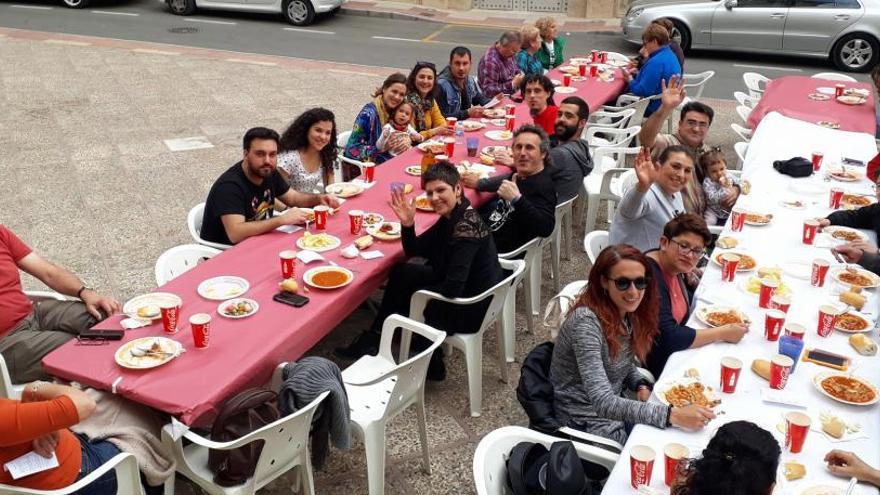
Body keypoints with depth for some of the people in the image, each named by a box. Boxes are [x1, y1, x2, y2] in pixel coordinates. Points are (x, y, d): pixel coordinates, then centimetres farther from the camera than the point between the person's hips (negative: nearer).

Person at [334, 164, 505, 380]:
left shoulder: (467, 228, -29)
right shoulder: (452, 217, -1)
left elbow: (453, 289, -32)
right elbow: (414, 250, 5)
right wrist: (407, 224, -15)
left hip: (469, 312, -9)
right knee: (401, 273, 16)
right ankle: (373, 339, 25)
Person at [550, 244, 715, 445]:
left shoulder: (627, 313, -3)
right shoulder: (586, 321, -27)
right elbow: (603, 403, -33)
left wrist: (641, 385, -7)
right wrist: (672, 415, -37)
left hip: (616, 409, 7)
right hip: (586, 423, -7)